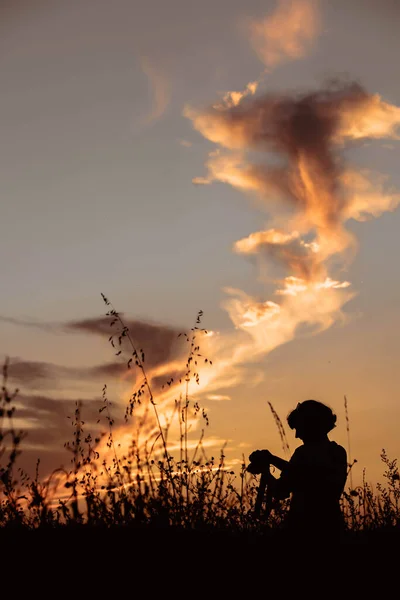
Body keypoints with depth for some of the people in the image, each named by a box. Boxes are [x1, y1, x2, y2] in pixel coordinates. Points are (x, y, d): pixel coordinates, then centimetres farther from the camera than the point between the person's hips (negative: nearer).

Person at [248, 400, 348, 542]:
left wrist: (264, 470, 3)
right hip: (331, 526, 8)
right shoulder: (339, 452, 7)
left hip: (305, 528, -8)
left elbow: (280, 492, -13)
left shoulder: (306, 453, -17)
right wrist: (272, 459, 16)